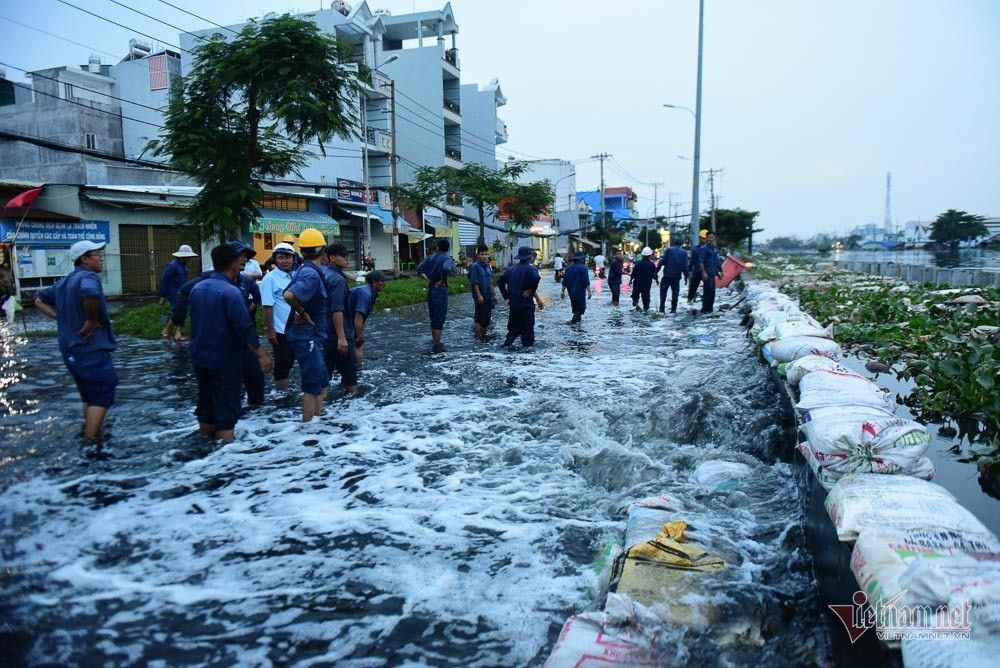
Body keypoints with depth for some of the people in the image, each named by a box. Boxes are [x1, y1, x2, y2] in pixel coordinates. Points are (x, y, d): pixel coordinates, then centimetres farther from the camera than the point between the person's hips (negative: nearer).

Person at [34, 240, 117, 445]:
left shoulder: (63, 282, 15)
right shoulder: (88, 277, -15)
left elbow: (39, 301, 28)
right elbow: (90, 294, -39)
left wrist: (61, 317, 14)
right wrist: (92, 321, -24)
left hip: (72, 350, 10)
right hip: (91, 349, -10)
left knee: (90, 395, 21)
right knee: (102, 395, -3)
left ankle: (89, 434, 32)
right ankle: (91, 444, -3)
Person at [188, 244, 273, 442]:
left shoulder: (197, 288, 5)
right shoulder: (231, 292, -19)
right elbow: (245, 328, -22)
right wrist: (261, 355, -18)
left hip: (200, 358, 8)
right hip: (225, 361, -7)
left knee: (205, 404, 19)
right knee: (226, 410, 0)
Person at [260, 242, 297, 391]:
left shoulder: (296, 276, 5)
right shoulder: (270, 278, -13)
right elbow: (267, 307, -15)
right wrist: (270, 331, -16)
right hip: (281, 330, -6)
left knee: (290, 361, 18)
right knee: (282, 363, 4)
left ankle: (286, 389, 32)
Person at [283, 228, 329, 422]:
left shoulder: (303, 271, 10)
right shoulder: (312, 274, -19)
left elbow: (287, 292, 20)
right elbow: (289, 295, -34)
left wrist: (301, 312, 11)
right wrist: (302, 312, -18)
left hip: (311, 336, 10)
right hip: (306, 337, -10)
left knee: (321, 384, 17)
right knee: (313, 387, -3)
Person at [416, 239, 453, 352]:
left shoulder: (431, 257, 8)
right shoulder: (447, 258, -10)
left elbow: (419, 269, 10)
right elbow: (446, 269, -31)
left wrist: (427, 279, 8)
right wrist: (442, 281, -15)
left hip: (430, 289, 6)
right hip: (440, 290, -6)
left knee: (433, 317, 17)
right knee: (439, 318, -1)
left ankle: (435, 342, 26)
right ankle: (437, 345, 0)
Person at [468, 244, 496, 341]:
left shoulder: (488, 266, 13)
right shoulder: (475, 266, -10)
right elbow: (474, 282, -15)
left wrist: (494, 295, 17)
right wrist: (479, 295, -20)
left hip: (488, 297, 7)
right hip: (480, 297, -7)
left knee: (487, 318, 11)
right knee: (479, 318, -4)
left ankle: (484, 336, 21)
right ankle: (478, 338, 3)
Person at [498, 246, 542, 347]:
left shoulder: (511, 269, 9)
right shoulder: (530, 268, -10)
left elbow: (500, 282, 5)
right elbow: (536, 278, -31)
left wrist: (507, 296, 7)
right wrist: (531, 290, -15)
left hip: (513, 303, 6)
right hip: (526, 304, -5)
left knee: (513, 328, 15)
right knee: (527, 329, 4)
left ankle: (507, 343, 4)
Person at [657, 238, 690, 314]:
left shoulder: (669, 250, -2)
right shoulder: (684, 252, 4)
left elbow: (663, 261, -8)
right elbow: (685, 266, 1)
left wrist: (657, 269, -1)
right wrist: (686, 275, 7)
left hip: (667, 274, -2)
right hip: (677, 276, 2)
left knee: (663, 291, 1)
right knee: (675, 292, 10)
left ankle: (662, 308, -7)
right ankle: (673, 309, 10)